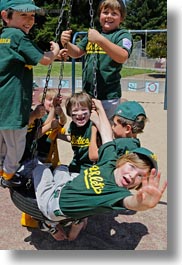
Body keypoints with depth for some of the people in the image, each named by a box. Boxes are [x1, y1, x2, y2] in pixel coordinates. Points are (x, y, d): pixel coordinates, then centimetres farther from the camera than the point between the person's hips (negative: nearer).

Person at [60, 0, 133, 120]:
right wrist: (66, 43, -4)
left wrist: (100, 40, -32)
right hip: (87, 93, 6)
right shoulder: (93, 33, 15)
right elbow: (77, 53, 17)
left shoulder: (123, 34, -4)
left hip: (108, 97, -6)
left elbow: (122, 57, -22)